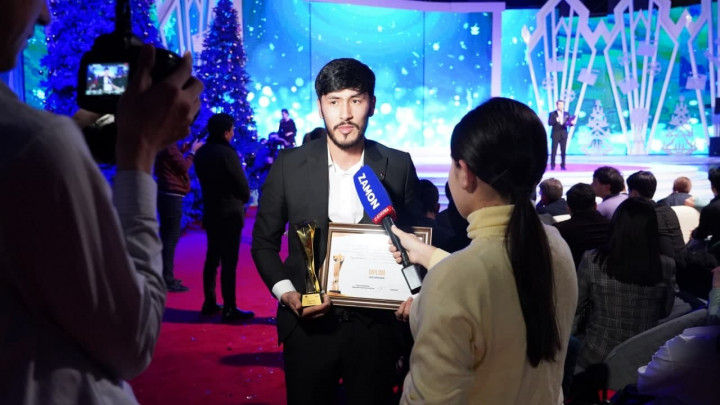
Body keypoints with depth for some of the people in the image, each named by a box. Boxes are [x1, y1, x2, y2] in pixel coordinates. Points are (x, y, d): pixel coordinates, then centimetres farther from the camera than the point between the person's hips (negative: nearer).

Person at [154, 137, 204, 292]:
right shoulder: (169, 144, -14)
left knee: (167, 237, 15)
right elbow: (183, 167, -16)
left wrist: (185, 151, 11)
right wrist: (192, 151, -4)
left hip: (167, 195, 10)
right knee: (171, 238, -8)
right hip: (171, 195, -10)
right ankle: (167, 280, -5)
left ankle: (165, 277, 24)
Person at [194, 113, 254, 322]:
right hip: (229, 214, -8)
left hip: (211, 212, 8)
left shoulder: (201, 153, 7)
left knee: (212, 259, 14)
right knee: (229, 262, -3)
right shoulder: (228, 153, -17)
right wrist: (245, 199, 7)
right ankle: (229, 309, 2)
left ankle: (209, 303, 21)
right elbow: (243, 187, -13)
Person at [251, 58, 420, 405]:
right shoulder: (289, 165, -5)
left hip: (376, 325, 0)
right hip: (308, 325, 0)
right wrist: (285, 292, -11)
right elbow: (264, 242, 3)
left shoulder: (398, 166, -4)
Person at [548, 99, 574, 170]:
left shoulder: (567, 114, 11)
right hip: (555, 134, -3)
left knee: (563, 151, 2)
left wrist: (571, 123, -15)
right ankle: (552, 165, 2)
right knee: (554, 150, -4)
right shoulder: (552, 114, 1)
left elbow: (569, 123, 8)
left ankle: (562, 165, 7)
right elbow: (549, 123, -9)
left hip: (564, 135, 3)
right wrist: (556, 121, -25)